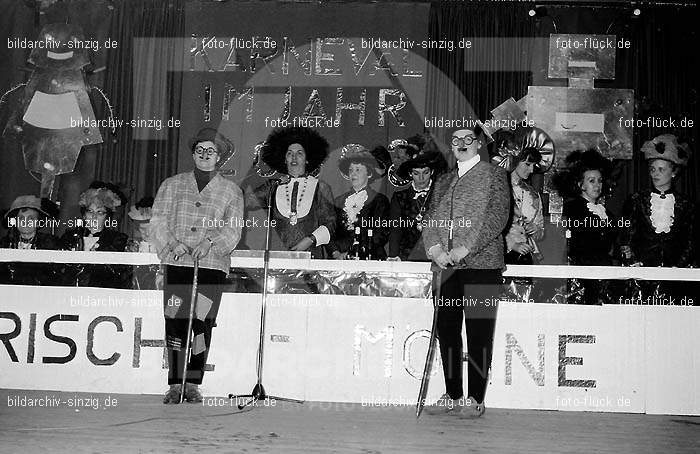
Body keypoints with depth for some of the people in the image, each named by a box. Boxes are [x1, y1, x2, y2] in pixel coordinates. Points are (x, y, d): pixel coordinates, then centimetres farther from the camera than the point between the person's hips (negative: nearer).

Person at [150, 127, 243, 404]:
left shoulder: (231, 191, 13)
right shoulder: (172, 185, 16)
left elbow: (233, 229, 1)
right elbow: (158, 221, 7)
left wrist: (210, 242, -17)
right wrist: (173, 244, -10)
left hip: (212, 264, -1)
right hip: (176, 263, 1)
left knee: (201, 323, -6)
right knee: (174, 323, -4)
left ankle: (193, 384, 2)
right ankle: (175, 385, 3)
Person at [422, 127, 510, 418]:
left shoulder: (494, 175, 5)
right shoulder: (444, 181, 21)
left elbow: (497, 217, -7)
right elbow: (432, 218, 15)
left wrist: (465, 248, -15)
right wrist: (435, 248, -6)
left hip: (480, 265, -5)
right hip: (445, 266, 5)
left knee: (478, 334, -4)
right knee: (446, 331, 6)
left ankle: (475, 400, 3)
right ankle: (452, 396, 16)